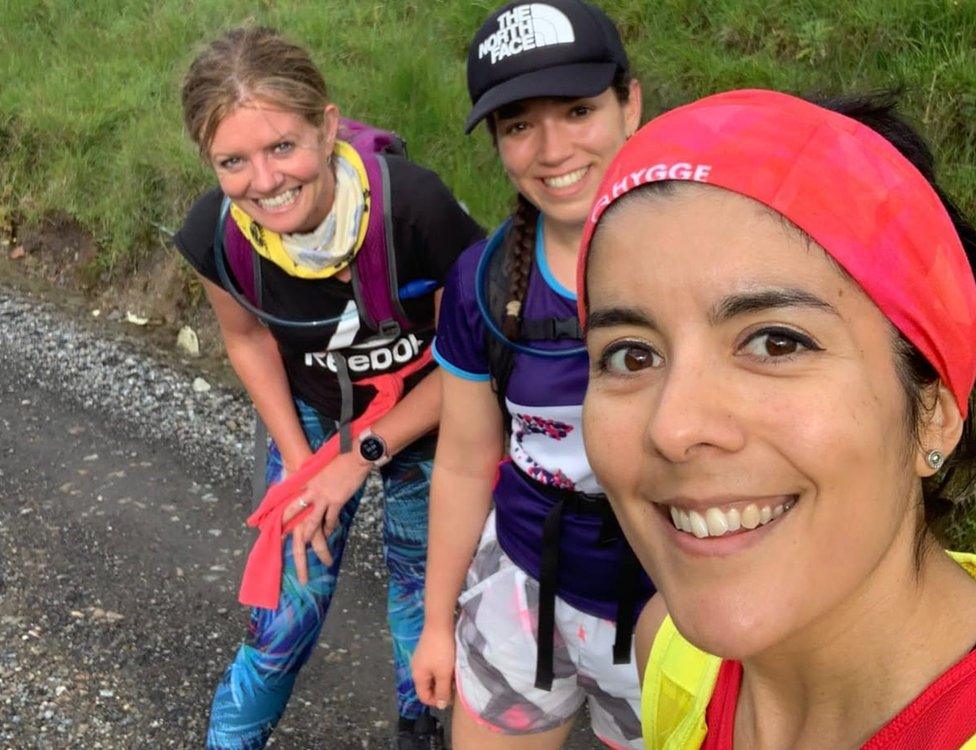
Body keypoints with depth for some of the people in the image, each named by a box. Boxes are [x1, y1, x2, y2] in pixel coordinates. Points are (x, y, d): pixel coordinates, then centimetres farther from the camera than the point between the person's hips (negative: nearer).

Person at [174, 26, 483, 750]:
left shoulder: (415, 207, -36)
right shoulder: (217, 233, -25)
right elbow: (249, 338, -2)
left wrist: (364, 457, -19)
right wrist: (299, 462, -6)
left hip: (426, 417, -1)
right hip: (312, 417, 2)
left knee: (420, 586, 18)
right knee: (284, 618, 6)